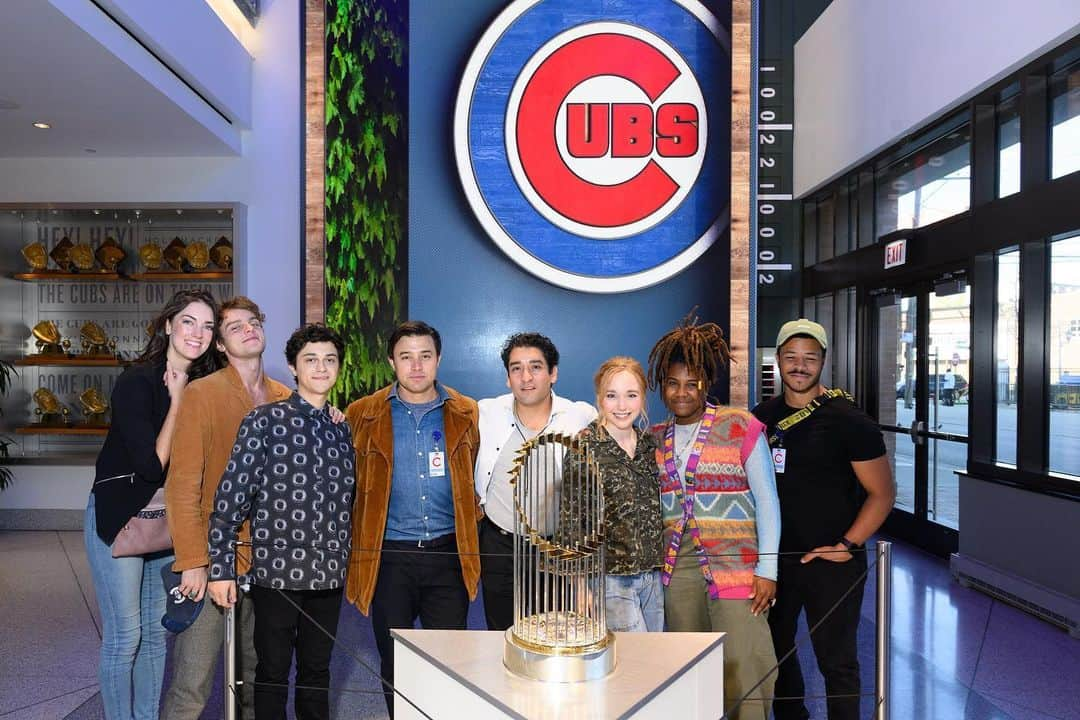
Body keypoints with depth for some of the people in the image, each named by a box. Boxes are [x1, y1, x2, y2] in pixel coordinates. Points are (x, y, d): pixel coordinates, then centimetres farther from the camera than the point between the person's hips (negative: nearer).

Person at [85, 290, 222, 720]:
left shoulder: (202, 387, 2)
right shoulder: (138, 381, -16)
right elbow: (151, 464, -21)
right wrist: (177, 400, -18)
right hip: (118, 516, -6)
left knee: (157, 631, 15)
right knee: (124, 635, 1)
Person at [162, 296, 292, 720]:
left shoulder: (285, 399, 9)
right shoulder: (202, 394, -6)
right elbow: (182, 485, -11)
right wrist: (193, 562, -15)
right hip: (213, 561, -4)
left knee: (257, 681, 14)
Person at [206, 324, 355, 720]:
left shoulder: (342, 430, 8)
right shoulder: (264, 421, -7)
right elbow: (230, 497, -9)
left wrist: (347, 561, 12)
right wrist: (220, 569, -11)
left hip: (328, 573, 4)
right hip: (276, 570, -4)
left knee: (317, 672, 16)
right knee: (273, 673, 11)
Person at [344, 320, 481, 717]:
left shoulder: (467, 414, 3)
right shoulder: (363, 414, 1)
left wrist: (470, 533, 6)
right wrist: (358, 543, 4)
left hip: (448, 553, 0)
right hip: (389, 556, 0)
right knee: (394, 665, 12)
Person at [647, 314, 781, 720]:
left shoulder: (741, 427, -4)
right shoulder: (654, 439, 8)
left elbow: (766, 500, -3)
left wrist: (766, 569, -6)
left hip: (734, 564, -4)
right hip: (676, 566, 4)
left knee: (742, 671, -5)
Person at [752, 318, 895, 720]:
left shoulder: (848, 421, -10)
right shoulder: (761, 418, 4)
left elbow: (882, 492, -8)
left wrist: (847, 546, -14)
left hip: (831, 563, -5)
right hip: (774, 557, 5)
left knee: (836, 660, 6)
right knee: (774, 650, 18)